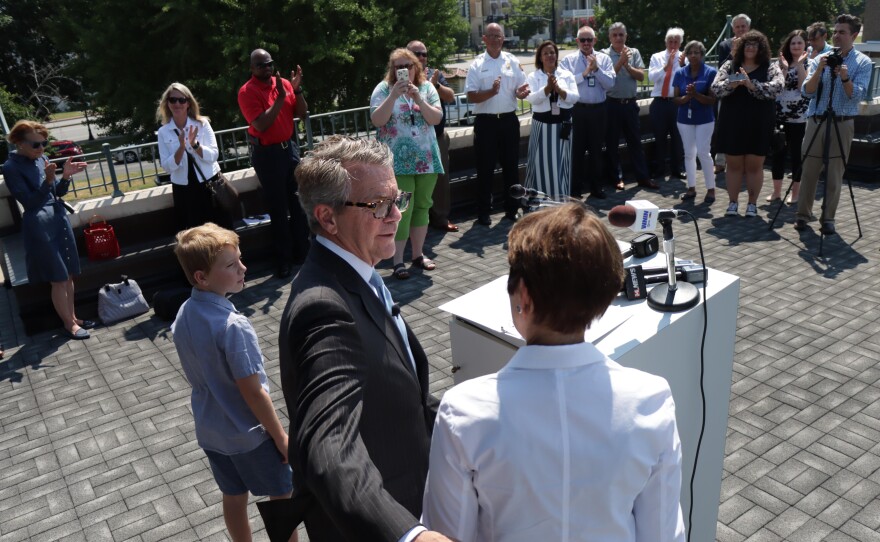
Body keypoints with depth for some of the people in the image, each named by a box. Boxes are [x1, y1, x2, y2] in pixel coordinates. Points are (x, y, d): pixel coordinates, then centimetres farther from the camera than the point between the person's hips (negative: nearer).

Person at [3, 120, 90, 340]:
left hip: (60, 218, 7)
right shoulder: (11, 167, -12)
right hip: (39, 225, -6)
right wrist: (48, 180, -28)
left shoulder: (41, 159, 6)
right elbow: (29, 202, -16)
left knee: (69, 275, 12)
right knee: (58, 279, 0)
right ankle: (68, 324, 13)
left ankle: (72, 317, 26)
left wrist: (66, 176, -8)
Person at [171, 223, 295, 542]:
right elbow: (252, 392, -25)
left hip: (210, 431, 7)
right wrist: (281, 437, -14)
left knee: (233, 496, 23)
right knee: (283, 494, 12)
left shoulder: (182, 317, -5)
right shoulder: (233, 326, -30)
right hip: (250, 434, -7)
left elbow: (197, 375, 6)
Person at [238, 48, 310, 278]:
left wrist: (297, 90, -10)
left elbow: (302, 113, 5)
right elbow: (261, 125, -21)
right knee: (278, 207, 2)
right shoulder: (247, 92, -11)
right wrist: (280, 97, -22)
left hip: (289, 147, 5)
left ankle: (302, 250, 24)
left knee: (298, 200, 10)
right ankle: (283, 258, 13)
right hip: (266, 153, -5)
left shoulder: (284, 83, 4)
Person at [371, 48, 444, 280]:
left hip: (426, 159, 4)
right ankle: (398, 261, -3)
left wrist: (418, 98, -16)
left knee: (422, 206, 9)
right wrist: (393, 95, -21)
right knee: (401, 209, -9)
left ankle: (418, 254, 21)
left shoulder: (426, 87, 7)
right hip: (398, 162, -4)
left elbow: (437, 118, -3)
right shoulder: (384, 89, -1)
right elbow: (377, 120, -12)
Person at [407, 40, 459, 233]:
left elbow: (450, 97, 2)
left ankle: (440, 217, 20)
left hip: (439, 135, 5)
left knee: (441, 177, 9)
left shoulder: (435, 74, 9)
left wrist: (436, 84, -13)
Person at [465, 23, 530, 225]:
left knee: (511, 165, 10)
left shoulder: (513, 61, 7)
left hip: (509, 120, 3)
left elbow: (521, 90, 10)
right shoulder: (477, 64, -1)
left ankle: (512, 209, 23)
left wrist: (521, 92, -13)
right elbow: (471, 97, -7)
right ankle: (483, 212, 14)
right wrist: (491, 92, -22)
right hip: (486, 121, -3)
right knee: (485, 168, 3)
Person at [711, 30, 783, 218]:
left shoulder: (770, 68, 2)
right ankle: (733, 203, 18)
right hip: (732, 124, 1)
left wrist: (752, 85, -28)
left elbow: (777, 87, -15)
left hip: (759, 125, -1)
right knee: (734, 165, 7)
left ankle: (752, 204, 17)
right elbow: (716, 87, -3)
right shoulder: (729, 66, 8)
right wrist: (730, 85, -24)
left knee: (755, 166, 6)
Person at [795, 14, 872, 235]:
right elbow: (807, 91, -3)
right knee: (809, 171, 3)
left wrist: (845, 77, -25)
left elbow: (858, 95, -9)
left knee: (835, 174, 1)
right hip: (816, 121, 2)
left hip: (842, 123, -1)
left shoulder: (862, 62, 2)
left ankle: (828, 219, 9)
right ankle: (803, 215, 12)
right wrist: (819, 70, -17)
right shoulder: (819, 59, 7)